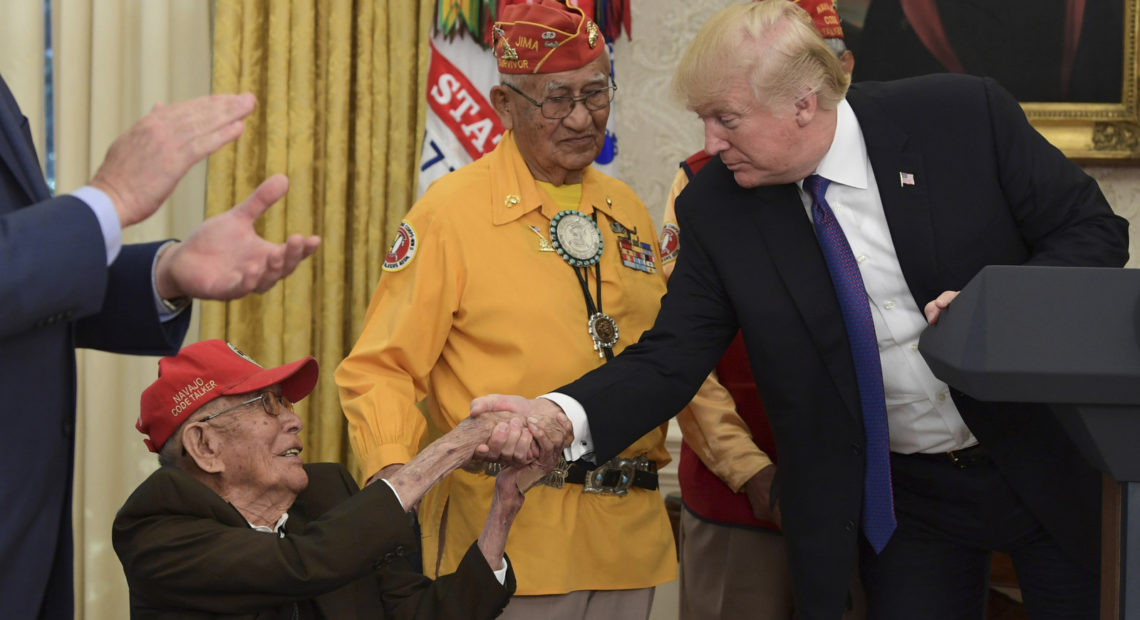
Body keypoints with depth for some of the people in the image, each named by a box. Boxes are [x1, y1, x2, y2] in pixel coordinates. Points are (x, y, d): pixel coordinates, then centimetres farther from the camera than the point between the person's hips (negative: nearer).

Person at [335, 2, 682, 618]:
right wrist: (394, 470, -22)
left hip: (629, 536, 5)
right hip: (506, 540, -5)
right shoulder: (452, 209, -5)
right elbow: (381, 369, -6)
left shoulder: (626, 211, 12)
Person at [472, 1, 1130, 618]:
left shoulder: (965, 115, -14)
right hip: (898, 500, 1)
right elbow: (672, 358, -9)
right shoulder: (715, 207, -8)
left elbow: (1095, 231, -7)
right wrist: (562, 416, -28)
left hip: (1049, 459, -1)